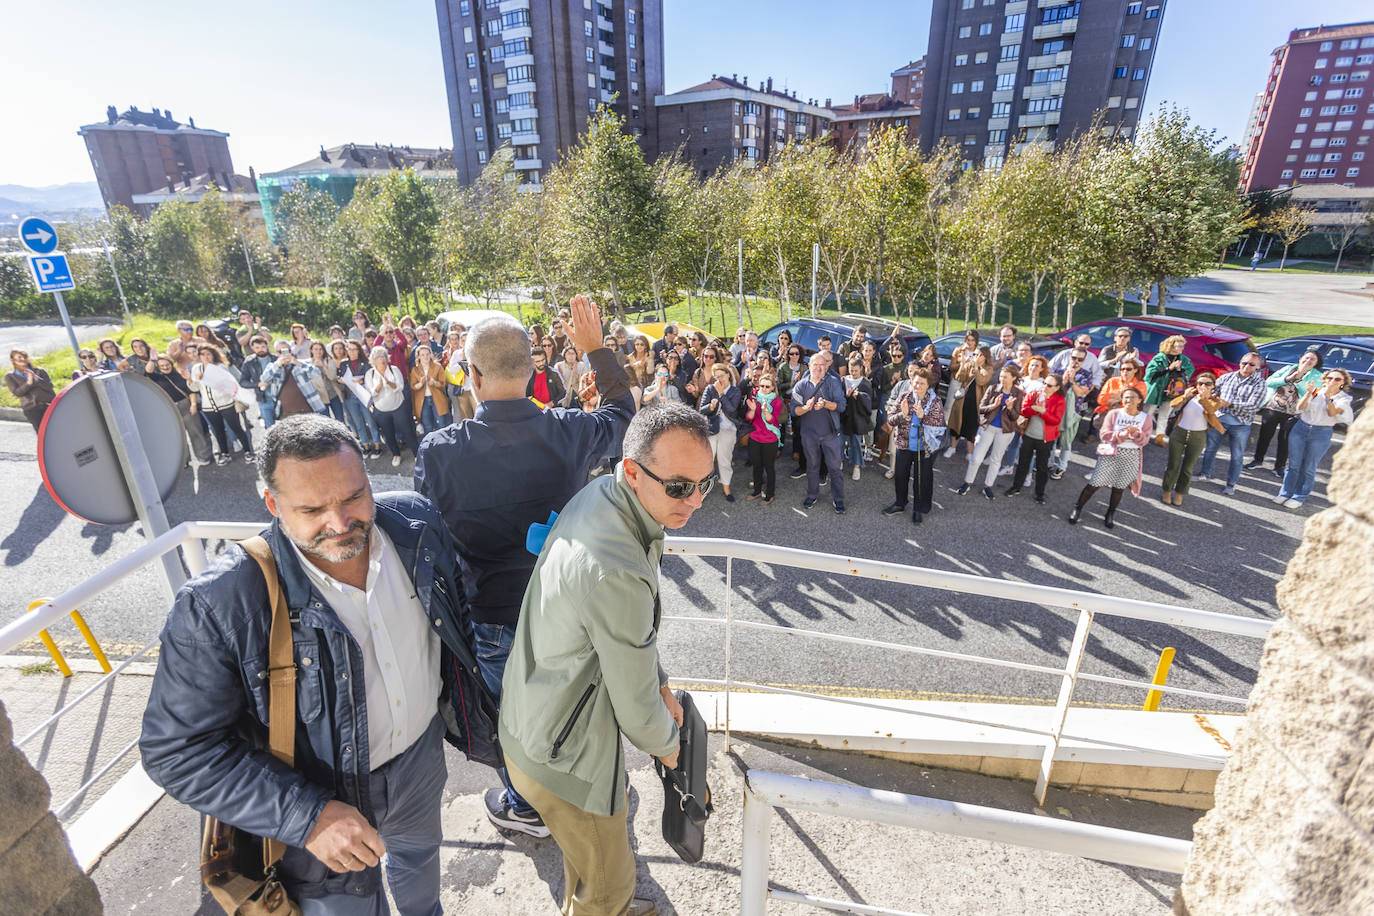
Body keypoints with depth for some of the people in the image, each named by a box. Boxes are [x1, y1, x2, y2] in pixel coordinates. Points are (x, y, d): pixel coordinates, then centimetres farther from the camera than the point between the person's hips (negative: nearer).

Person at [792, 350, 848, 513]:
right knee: (812, 465, 16)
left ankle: (838, 498, 15)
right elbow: (794, 410, -3)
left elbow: (841, 405, -11)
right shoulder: (801, 385, 2)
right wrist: (806, 408, -23)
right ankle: (812, 495, 32)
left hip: (830, 432, -2)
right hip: (809, 432, 2)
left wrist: (825, 404, -28)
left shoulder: (833, 382, -3)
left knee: (835, 466, 1)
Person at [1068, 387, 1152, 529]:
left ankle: (1110, 515, 28)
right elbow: (1105, 434, -7)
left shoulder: (1145, 418, 5)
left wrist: (1135, 432, -22)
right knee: (1094, 484, -3)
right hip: (1110, 454, -2)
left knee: (1119, 487, 10)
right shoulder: (1113, 413, 0)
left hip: (1131, 457, 2)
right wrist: (1120, 435, -24)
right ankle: (1077, 509, 11)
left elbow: (1144, 441, -3)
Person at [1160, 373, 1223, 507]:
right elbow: (1173, 405, -16)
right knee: (1173, 465, 7)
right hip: (1178, 434, 1)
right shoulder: (1190, 396, 1)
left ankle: (1180, 493, 25)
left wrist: (1203, 399, -45)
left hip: (1197, 438, 0)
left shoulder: (1215, 401, -3)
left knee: (1187, 468, 10)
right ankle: (1166, 491, 22)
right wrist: (1184, 396, -35)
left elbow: (1211, 410, -26)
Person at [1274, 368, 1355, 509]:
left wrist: (1328, 395, -25)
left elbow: (1332, 413, -15)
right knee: (1293, 464, 5)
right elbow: (1300, 407, -5)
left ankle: (1300, 497, 12)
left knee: (1308, 468, 3)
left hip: (1321, 435, -2)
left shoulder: (1344, 398, 0)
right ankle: (1286, 493, 14)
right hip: (1300, 428, 2)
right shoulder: (1316, 391, 4)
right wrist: (1308, 393, -18)